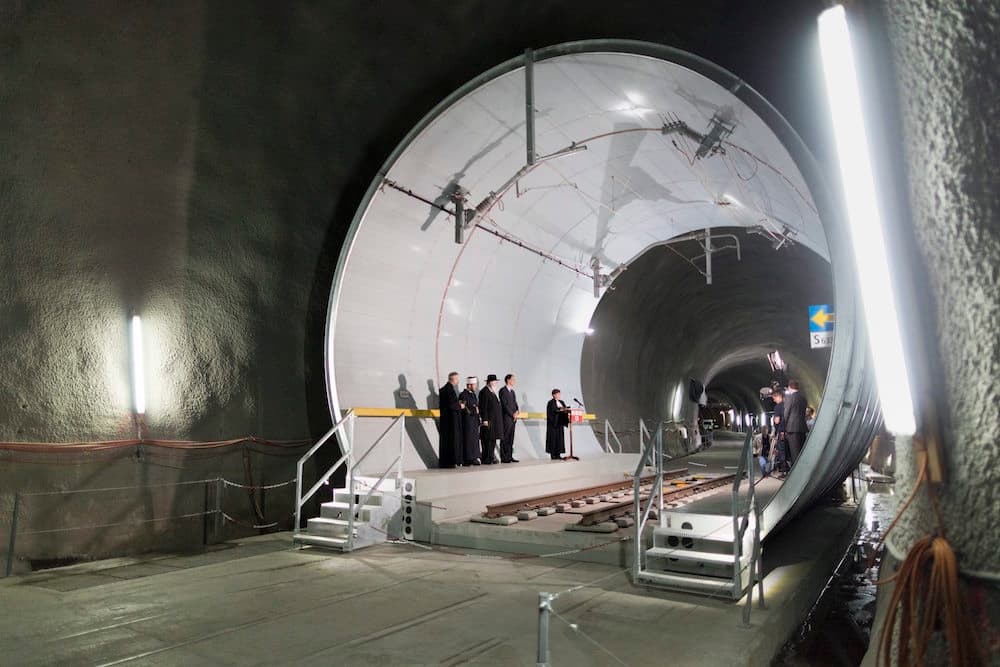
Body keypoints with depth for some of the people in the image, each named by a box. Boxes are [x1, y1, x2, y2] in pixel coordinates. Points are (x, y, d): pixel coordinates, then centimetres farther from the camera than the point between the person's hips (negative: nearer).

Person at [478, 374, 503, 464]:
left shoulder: (493, 392, 18)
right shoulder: (484, 392, -11)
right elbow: (483, 407, -15)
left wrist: (499, 420, 19)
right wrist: (485, 420, -19)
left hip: (495, 421, 10)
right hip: (489, 420, -10)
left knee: (493, 439, 13)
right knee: (487, 440, -7)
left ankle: (491, 458, 19)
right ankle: (486, 460, -4)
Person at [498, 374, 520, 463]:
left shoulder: (512, 391, 19)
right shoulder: (503, 390, -7)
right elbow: (505, 404, -14)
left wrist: (516, 412, 1)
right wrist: (512, 414, -11)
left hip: (513, 418, 8)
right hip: (506, 418, -8)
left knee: (511, 439, 9)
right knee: (505, 439, -5)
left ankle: (510, 457, 12)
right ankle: (504, 458, -4)